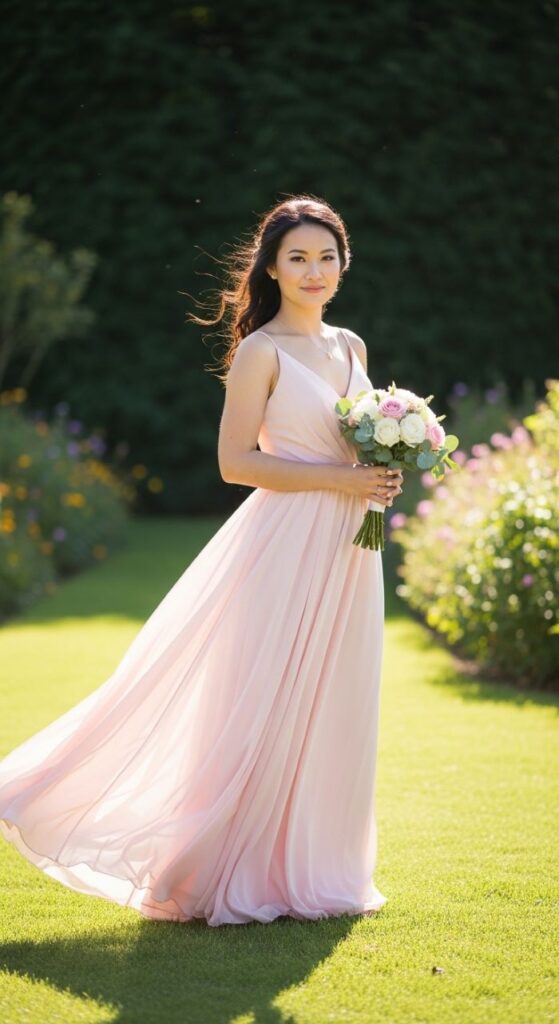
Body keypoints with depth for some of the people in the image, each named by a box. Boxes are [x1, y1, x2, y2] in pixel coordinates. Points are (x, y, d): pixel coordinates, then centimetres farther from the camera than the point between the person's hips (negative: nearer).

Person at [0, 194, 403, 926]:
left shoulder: (350, 347, 13)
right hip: (284, 545, -7)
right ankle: (241, 875, 9)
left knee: (331, 707, 10)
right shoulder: (261, 352, -7)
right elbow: (236, 461, -14)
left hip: (344, 551, 7)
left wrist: (384, 476, 1)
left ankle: (316, 867, 21)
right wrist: (338, 478, -18)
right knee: (263, 709, -2)